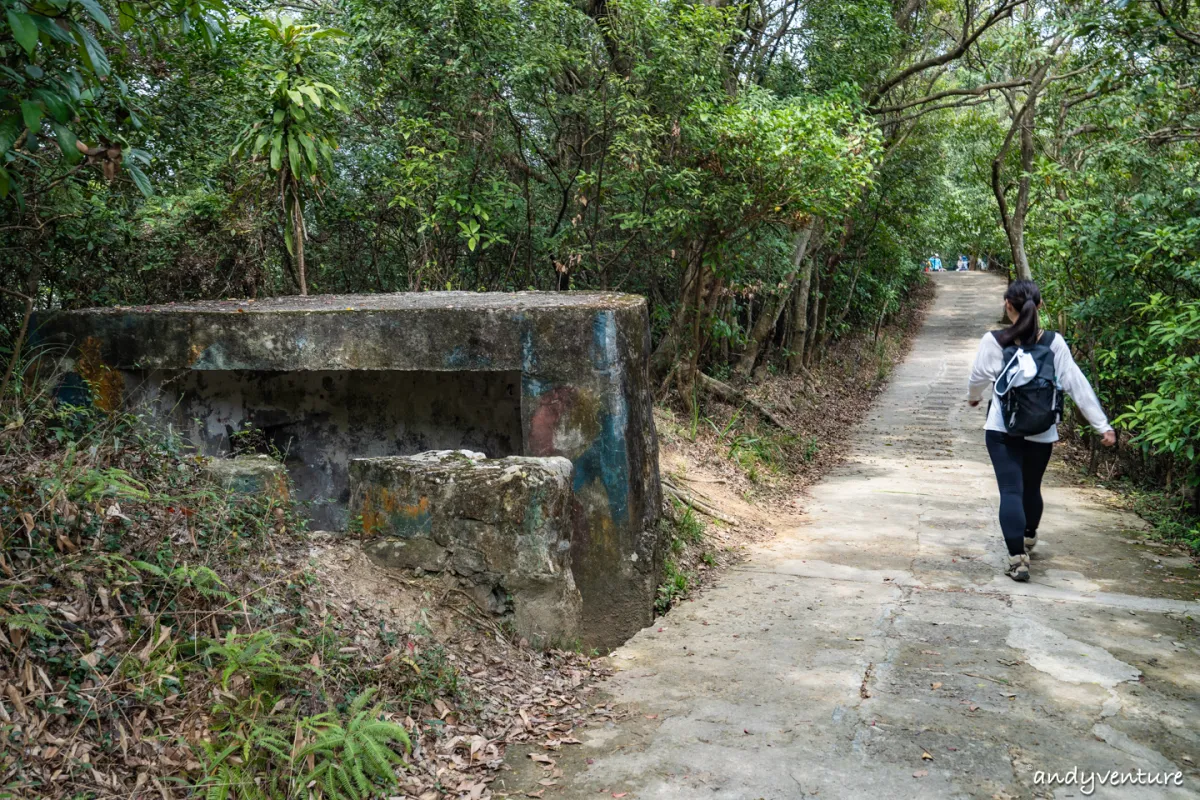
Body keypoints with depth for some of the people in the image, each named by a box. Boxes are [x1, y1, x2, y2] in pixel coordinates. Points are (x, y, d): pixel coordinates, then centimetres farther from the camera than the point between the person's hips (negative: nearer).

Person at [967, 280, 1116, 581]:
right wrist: (1103, 425, -2)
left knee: (1011, 491, -2)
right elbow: (1077, 384, -5)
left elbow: (979, 377, -2)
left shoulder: (993, 340, -10)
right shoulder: (1054, 342, -4)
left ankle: (1017, 559, -12)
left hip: (1002, 429, -3)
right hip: (1041, 431, 3)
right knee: (1032, 488, 21)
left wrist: (973, 397, 22)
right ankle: (1028, 539, 45)